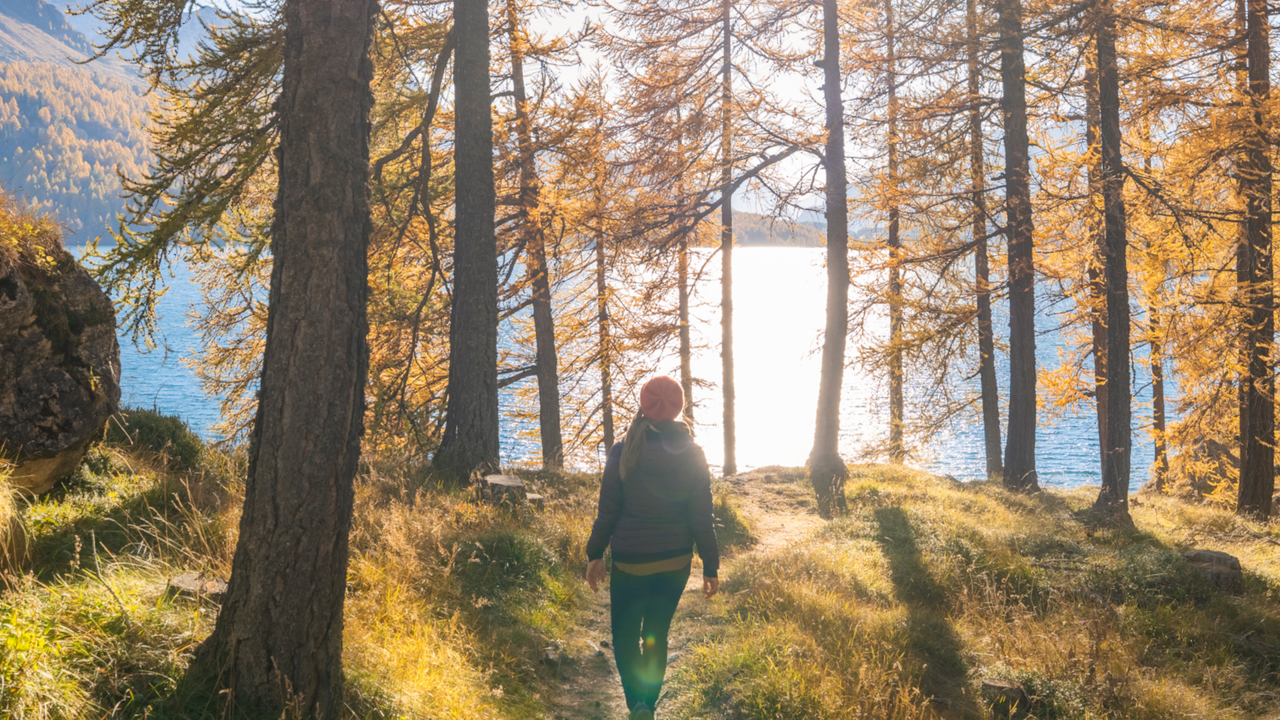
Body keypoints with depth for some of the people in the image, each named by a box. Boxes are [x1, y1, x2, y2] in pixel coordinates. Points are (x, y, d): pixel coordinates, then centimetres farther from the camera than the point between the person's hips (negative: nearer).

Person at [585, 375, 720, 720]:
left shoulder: (624, 452, -11)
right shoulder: (692, 456, -6)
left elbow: (607, 510, -6)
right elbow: (701, 518, -4)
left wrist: (595, 554, 5)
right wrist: (710, 567, 3)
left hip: (631, 560, -2)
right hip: (676, 561, 2)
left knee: (625, 634, 9)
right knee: (656, 634, 17)